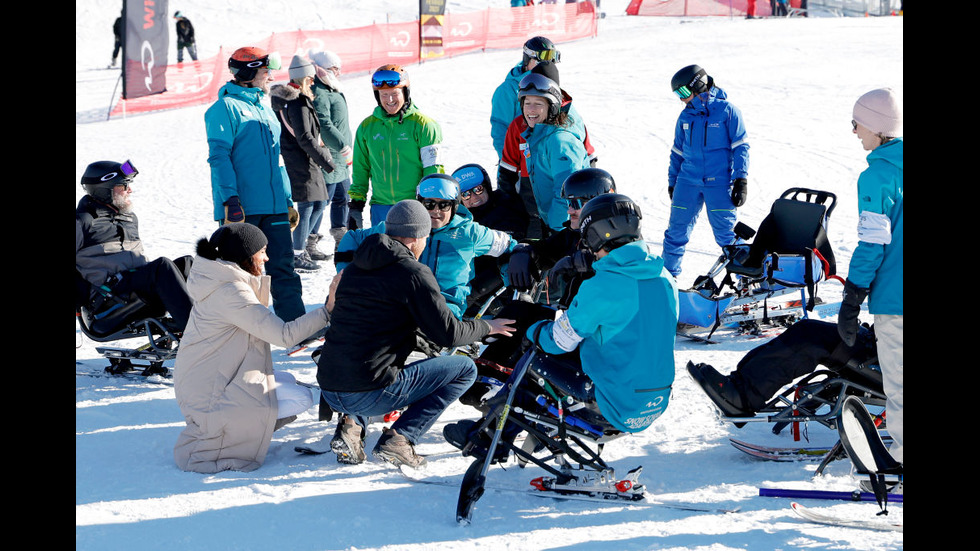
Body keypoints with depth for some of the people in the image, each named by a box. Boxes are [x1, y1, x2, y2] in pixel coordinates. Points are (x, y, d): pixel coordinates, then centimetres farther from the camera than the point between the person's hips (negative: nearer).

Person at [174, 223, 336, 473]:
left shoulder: (222, 282, 10)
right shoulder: (230, 293, -22)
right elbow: (284, 335, -24)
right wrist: (328, 309, -20)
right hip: (207, 391, -10)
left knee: (288, 380, 21)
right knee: (301, 399, -8)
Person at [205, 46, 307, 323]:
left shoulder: (265, 110, 19)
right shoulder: (225, 108, -5)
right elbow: (219, 156, -12)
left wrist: (288, 201, 21)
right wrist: (230, 199, -21)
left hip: (274, 206, 7)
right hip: (241, 207, -7)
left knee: (283, 267, 4)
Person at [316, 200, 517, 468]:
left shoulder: (354, 267, 15)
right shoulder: (414, 273, -6)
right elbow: (448, 333, -4)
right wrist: (486, 326, 15)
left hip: (329, 390, 7)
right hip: (370, 393, -7)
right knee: (465, 368, 7)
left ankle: (352, 425, 14)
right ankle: (398, 439, -3)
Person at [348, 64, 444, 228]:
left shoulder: (422, 125, -3)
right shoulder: (367, 127, 8)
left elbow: (434, 169, -2)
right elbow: (360, 169, 18)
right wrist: (356, 201, 12)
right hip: (381, 207, 3)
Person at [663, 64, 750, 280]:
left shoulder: (727, 110, -3)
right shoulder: (685, 116, 10)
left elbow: (740, 146, -2)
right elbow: (677, 151, 19)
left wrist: (741, 180, -7)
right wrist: (672, 182, 18)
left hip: (719, 183, -4)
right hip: (687, 182, 4)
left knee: (725, 233, -2)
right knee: (676, 230, 3)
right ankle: (668, 274, 16)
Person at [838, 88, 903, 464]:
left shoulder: (877, 176, -14)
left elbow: (872, 244, -16)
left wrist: (851, 301, -10)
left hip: (893, 294, -7)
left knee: (896, 379, 0)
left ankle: (900, 454, 4)